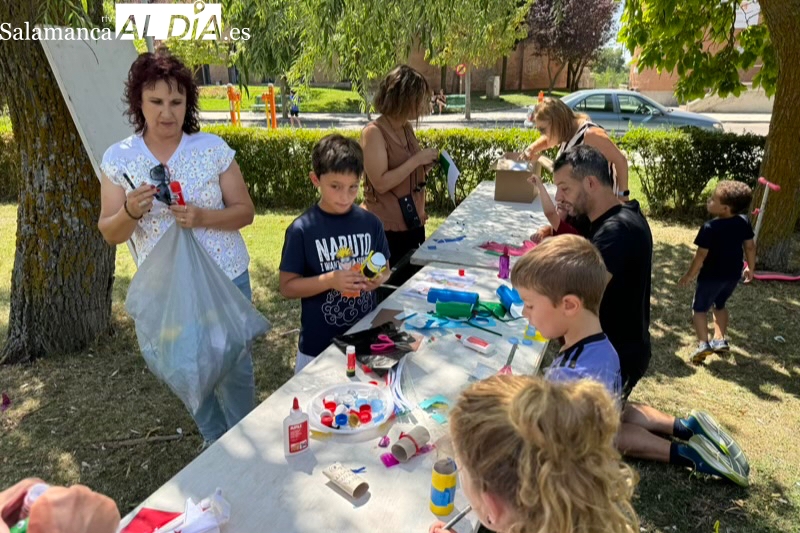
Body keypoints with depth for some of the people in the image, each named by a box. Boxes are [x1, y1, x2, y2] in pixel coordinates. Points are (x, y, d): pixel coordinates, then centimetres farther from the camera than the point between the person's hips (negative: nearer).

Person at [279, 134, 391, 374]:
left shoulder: (370, 223, -4)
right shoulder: (302, 230, -13)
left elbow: (384, 268, 8)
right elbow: (287, 286, -10)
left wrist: (378, 279, -14)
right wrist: (329, 280, -25)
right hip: (319, 345, -3)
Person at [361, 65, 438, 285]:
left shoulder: (406, 129, 9)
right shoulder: (374, 132, -15)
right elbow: (381, 183, -22)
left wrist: (426, 165, 1)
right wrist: (417, 159, -18)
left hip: (413, 223, 8)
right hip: (386, 229, -8)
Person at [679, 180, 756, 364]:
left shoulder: (710, 227, -24)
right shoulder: (744, 222, -5)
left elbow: (701, 255, -21)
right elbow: (750, 247, 4)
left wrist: (689, 275, -10)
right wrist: (750, 267, 19)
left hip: (711, 276, -6)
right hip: (733, 275, 6)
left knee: (700, 308, 7)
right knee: (720, 305, 26)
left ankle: (703, 344, -8)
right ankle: (720, 340, 26)